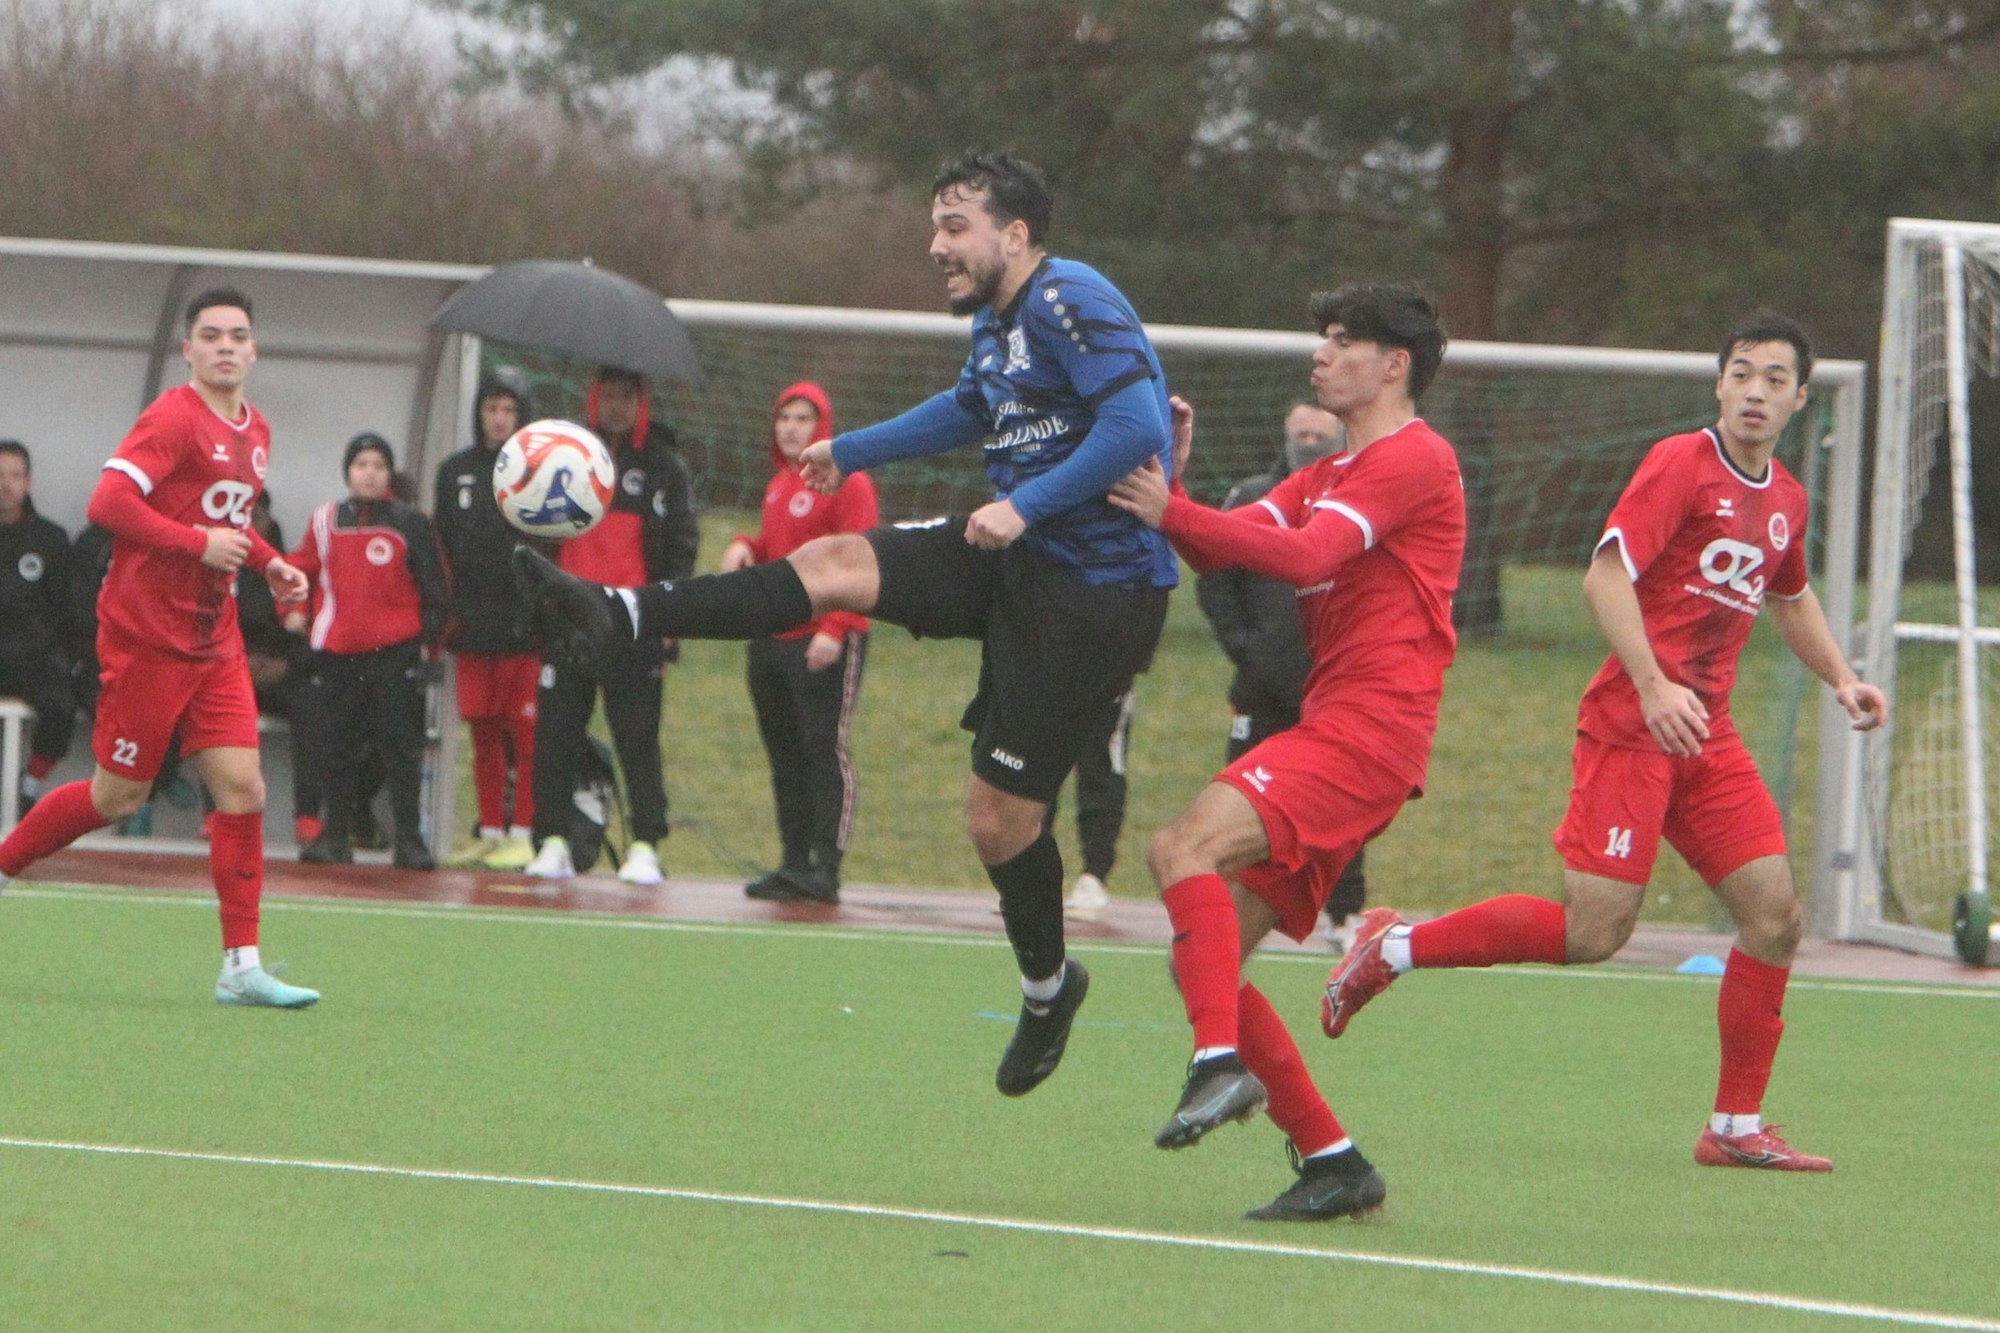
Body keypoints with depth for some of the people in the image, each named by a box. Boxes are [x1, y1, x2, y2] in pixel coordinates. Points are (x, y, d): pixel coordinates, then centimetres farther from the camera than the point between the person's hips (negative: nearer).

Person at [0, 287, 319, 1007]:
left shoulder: (254, 432, 14)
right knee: (120, 795, 0)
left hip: (215, 643, 7)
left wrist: (268, 561, 13)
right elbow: (108, 503, -22)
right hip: (148, 636, -7)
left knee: (243, 789, -3)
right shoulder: (173, 419, -13)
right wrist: (199, 543, -23)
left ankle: (241, 967, -2)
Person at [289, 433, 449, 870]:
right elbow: (300, 568, 21)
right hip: (338, 650, 3)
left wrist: (429, 638, 1)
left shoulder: (410, 523, 4)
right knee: (337, 747, 5)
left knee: (401, 745, -6)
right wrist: (293, 608, 5)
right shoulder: (327, 520, 11)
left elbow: (433, 587, 7)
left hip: (396, 649, -3)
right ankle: (337, 835, 12)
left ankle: (409, 838, -5)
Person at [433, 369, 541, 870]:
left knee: (526, 731, -4)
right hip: (472, 622, 4)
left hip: (523, 622, -4)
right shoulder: (454, 471, 14)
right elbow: (442, 547, 16)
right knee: (483, 730, 7)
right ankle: (490, 832, 14)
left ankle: (522, 834, -1)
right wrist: (440, 616, 9)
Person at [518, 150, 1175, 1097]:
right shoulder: (994, 321, 12)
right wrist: (854, 452, 38)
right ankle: (613, 615, -10)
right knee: (833, 565, -5)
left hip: (1095, 585, -9)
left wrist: (1025, 506, -27)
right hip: (1014, 555, 9)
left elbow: (1138, 425, -29)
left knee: (1001, 817, -3)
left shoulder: (1068, 302, -18)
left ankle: (1046, 987, 21)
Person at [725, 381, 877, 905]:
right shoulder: (779, 484, 18)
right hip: (771, 640, 8)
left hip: (826, 644, -8)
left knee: (824, 748, -10)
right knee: (784, 756, 9)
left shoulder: (846, 483, -8)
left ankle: (826, 867, -11)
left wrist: (834, 629, -23)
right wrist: (745, 547, 6)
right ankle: (794, 863, 15)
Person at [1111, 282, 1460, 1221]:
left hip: (1367, 725, -10)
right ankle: (1331, 1163, 5)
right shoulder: (1326, 477, 27)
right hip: (1327, 730, 10)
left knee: (1184, 848, -27)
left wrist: (1173, 512, -19)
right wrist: (1171, 483, -2)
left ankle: (1222, 1065, -36)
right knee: (1202, 960, 3)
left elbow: (1306, 556, -17)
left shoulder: (1413, 458, -3)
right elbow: (1223, 547, 16)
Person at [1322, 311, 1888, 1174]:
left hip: (1706, 735, 7)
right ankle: (1393, 948, 4)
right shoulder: (1681, 464, -9)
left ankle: (1737, 1127, 6)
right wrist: (1653, 686, -27)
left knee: (1774, 913, -3)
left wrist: (1840, 679, 23)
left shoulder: (1786, 500, 15)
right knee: (1593, 932, -13)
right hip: (1631, 724, -7)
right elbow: (1606, 576, -18)